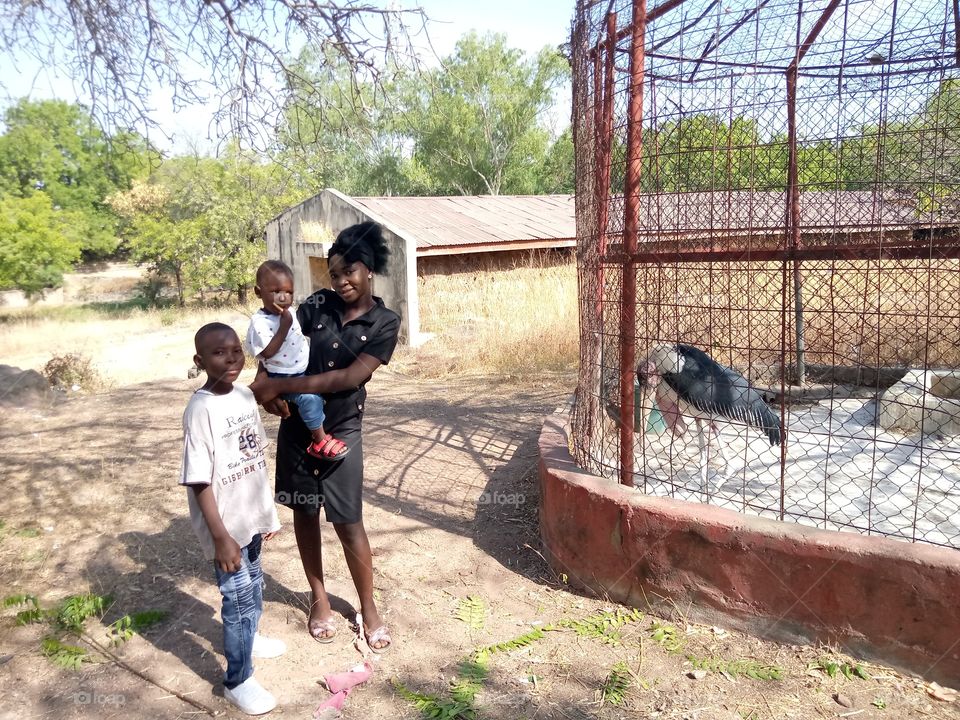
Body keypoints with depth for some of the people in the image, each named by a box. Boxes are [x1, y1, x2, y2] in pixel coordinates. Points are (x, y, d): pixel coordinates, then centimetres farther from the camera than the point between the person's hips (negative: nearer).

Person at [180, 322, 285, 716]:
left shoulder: (245, 395, 0)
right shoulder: (200, 410, -22)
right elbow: (198, 481, -22)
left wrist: (268, 510, 13)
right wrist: (220, 537, -22)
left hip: (251, 516, 7)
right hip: (226, 524, -7)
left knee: (253, 585, 25)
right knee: (239, 597, 4)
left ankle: (247, 638, 50)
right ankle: (238, 681, 22)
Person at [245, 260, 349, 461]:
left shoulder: (289, 314, 9)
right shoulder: (260, 322, -17)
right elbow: (267, 352, -25)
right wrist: (284, 326, -26)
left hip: (303, 372, 9)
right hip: (283, 378, -9)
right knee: (310, 397, -28)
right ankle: (319, 440, -16)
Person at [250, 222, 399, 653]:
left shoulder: (384, 323, -10)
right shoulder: (317, 305, -2)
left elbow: (349, 378, -19)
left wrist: (282, 386, -23)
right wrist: (266, 382, -23)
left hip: (341, 431, -3)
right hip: (296, 426, 4)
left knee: (348, 522, 1)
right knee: (305, 512, 13)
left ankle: (368, 609, 20)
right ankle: (319, 598, 32)